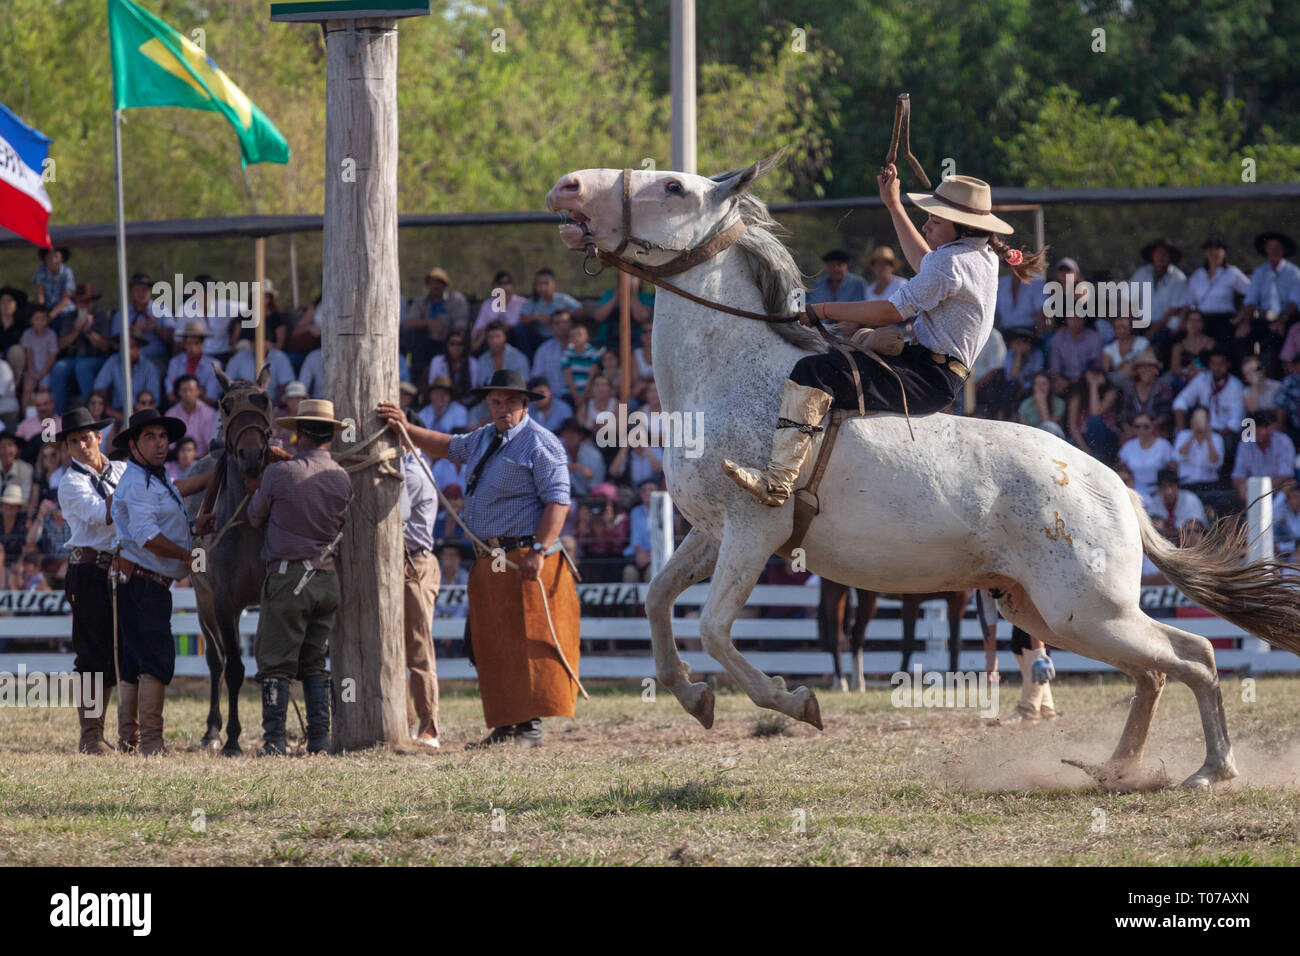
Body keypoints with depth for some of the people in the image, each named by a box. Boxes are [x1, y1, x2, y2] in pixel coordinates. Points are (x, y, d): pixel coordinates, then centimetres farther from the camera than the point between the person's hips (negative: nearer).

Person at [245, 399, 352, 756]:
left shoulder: (280, 473, -9)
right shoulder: (342, 479, 4)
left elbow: (256, 518, 5)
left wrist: (257, 491, 28)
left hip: (287, 576, -5)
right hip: (327, 577, 5)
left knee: (275, 663, 0)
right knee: (314, 662, 13)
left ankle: (274, 740, -6)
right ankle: (320, 738, 7)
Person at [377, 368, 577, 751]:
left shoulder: (540, 444, -8)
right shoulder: (483, 440, 19)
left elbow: (558, 500, -15)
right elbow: (447, 446, 37)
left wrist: (539, 551, -23)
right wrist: (405, 428, 27)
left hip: (524, 558, -9)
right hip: (489, 561, 9)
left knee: (527, 643, -10)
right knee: (492, 646, 10)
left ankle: (531, 728, -9)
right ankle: (505, 726, 16)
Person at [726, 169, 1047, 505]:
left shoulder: (951, 261, -19)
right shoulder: (984, 255, 12)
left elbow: (892, 312, -19)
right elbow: (926, 264, 32)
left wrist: (824, 311, -10)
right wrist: (893, 205, 37)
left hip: (928, 381, -11)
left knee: (813, 371, -25)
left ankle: (778, 479, -33)